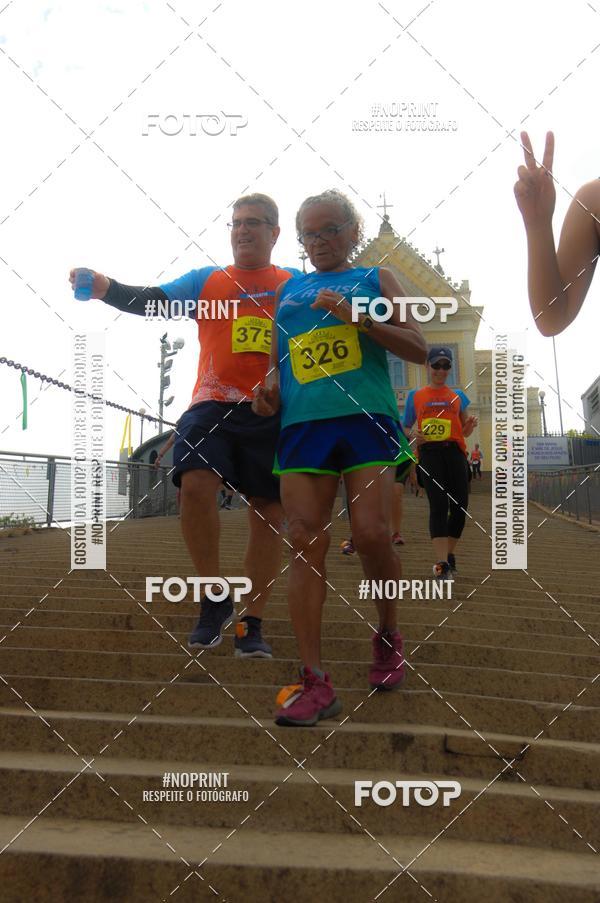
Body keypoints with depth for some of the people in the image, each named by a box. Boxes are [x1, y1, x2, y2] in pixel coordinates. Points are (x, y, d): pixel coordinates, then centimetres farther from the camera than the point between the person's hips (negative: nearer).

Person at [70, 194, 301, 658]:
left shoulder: (297, 283, 14)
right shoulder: (206, 280, 14)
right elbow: (151, 300, 0)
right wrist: (107, 288, -19)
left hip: (275, 412, 0)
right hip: (214, 404, 0)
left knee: (268, 513, 2)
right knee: (195, 485, -21)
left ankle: (253, 623, 15)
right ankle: (214, 599, -1)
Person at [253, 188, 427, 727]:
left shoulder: (376, 279, 15)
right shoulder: (288, 291, 23)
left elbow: (417, 348, 5)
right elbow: (277, 355, 29)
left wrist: (356, 317, -8)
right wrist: (269, 389, 6)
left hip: (367, 418, -2)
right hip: (302, 423, 3)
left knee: (371, 535, -14)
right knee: (305, 545, -8)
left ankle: (388, 633, 16)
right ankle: (316, 683, -7)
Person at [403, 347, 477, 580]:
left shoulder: (458, 395, 17)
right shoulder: (415, 395, 13)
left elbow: (464, 431, 18)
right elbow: (406, 427, 16)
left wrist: (470, 426, -5)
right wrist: (414, 435, -6)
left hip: (455, 451, 2)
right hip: (429, 453, -2)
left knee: (459, 506, -1)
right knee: (438, 505, -14)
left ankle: (448, 554, 22)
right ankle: (442, 564, -18)